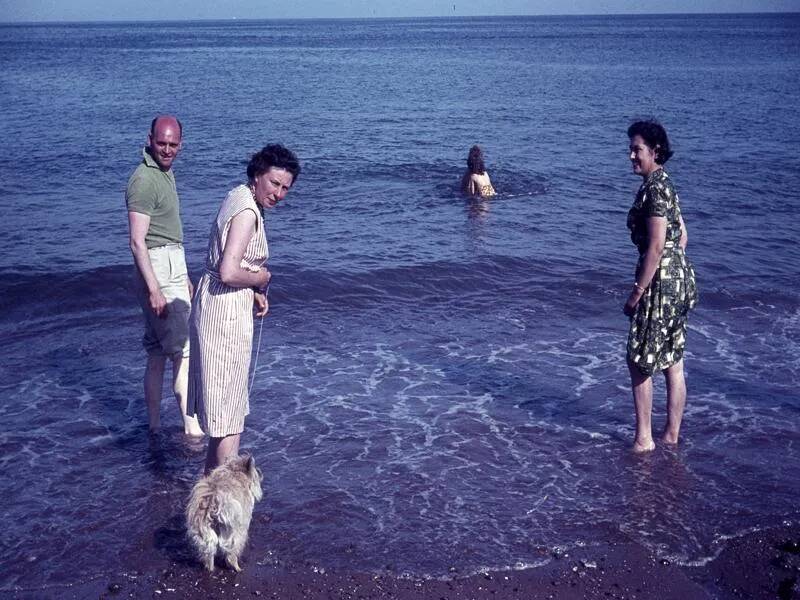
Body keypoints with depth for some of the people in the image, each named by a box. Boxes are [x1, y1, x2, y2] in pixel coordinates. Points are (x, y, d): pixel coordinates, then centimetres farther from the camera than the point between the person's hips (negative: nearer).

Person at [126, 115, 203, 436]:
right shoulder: (144, 180, -15)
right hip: (158, 272, -10)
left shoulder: (166, 174, 15)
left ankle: (154, 425, 19)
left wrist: (183, 277, 26)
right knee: (185, 350, -8)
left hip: (172, 269, 10)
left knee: (158, 353, 12)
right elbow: (137, 241, -21)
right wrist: (154, 289, -26)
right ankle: (191, 427, -3)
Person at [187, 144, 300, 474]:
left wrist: (254, 293, 8)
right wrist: (260, 279, -11)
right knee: (229, 404, 0)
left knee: (224, 397, 23)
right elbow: (228, 273, -30)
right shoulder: (247, 211, -21)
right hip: (226, 313, -10)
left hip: (216, 305, 10)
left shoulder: (239, 198, 10)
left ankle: (212, 475, 38)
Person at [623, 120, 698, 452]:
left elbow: (656, 247, -21)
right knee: (673, 363, 14)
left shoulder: (654, 189, -18)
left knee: (639, 361, 0)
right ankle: (671, 435, 23)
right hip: (679, 278, 10)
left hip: (660, 281, -10)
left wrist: (637, 292, -18)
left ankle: (644, 439, 7)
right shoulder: (665, 184, 12)